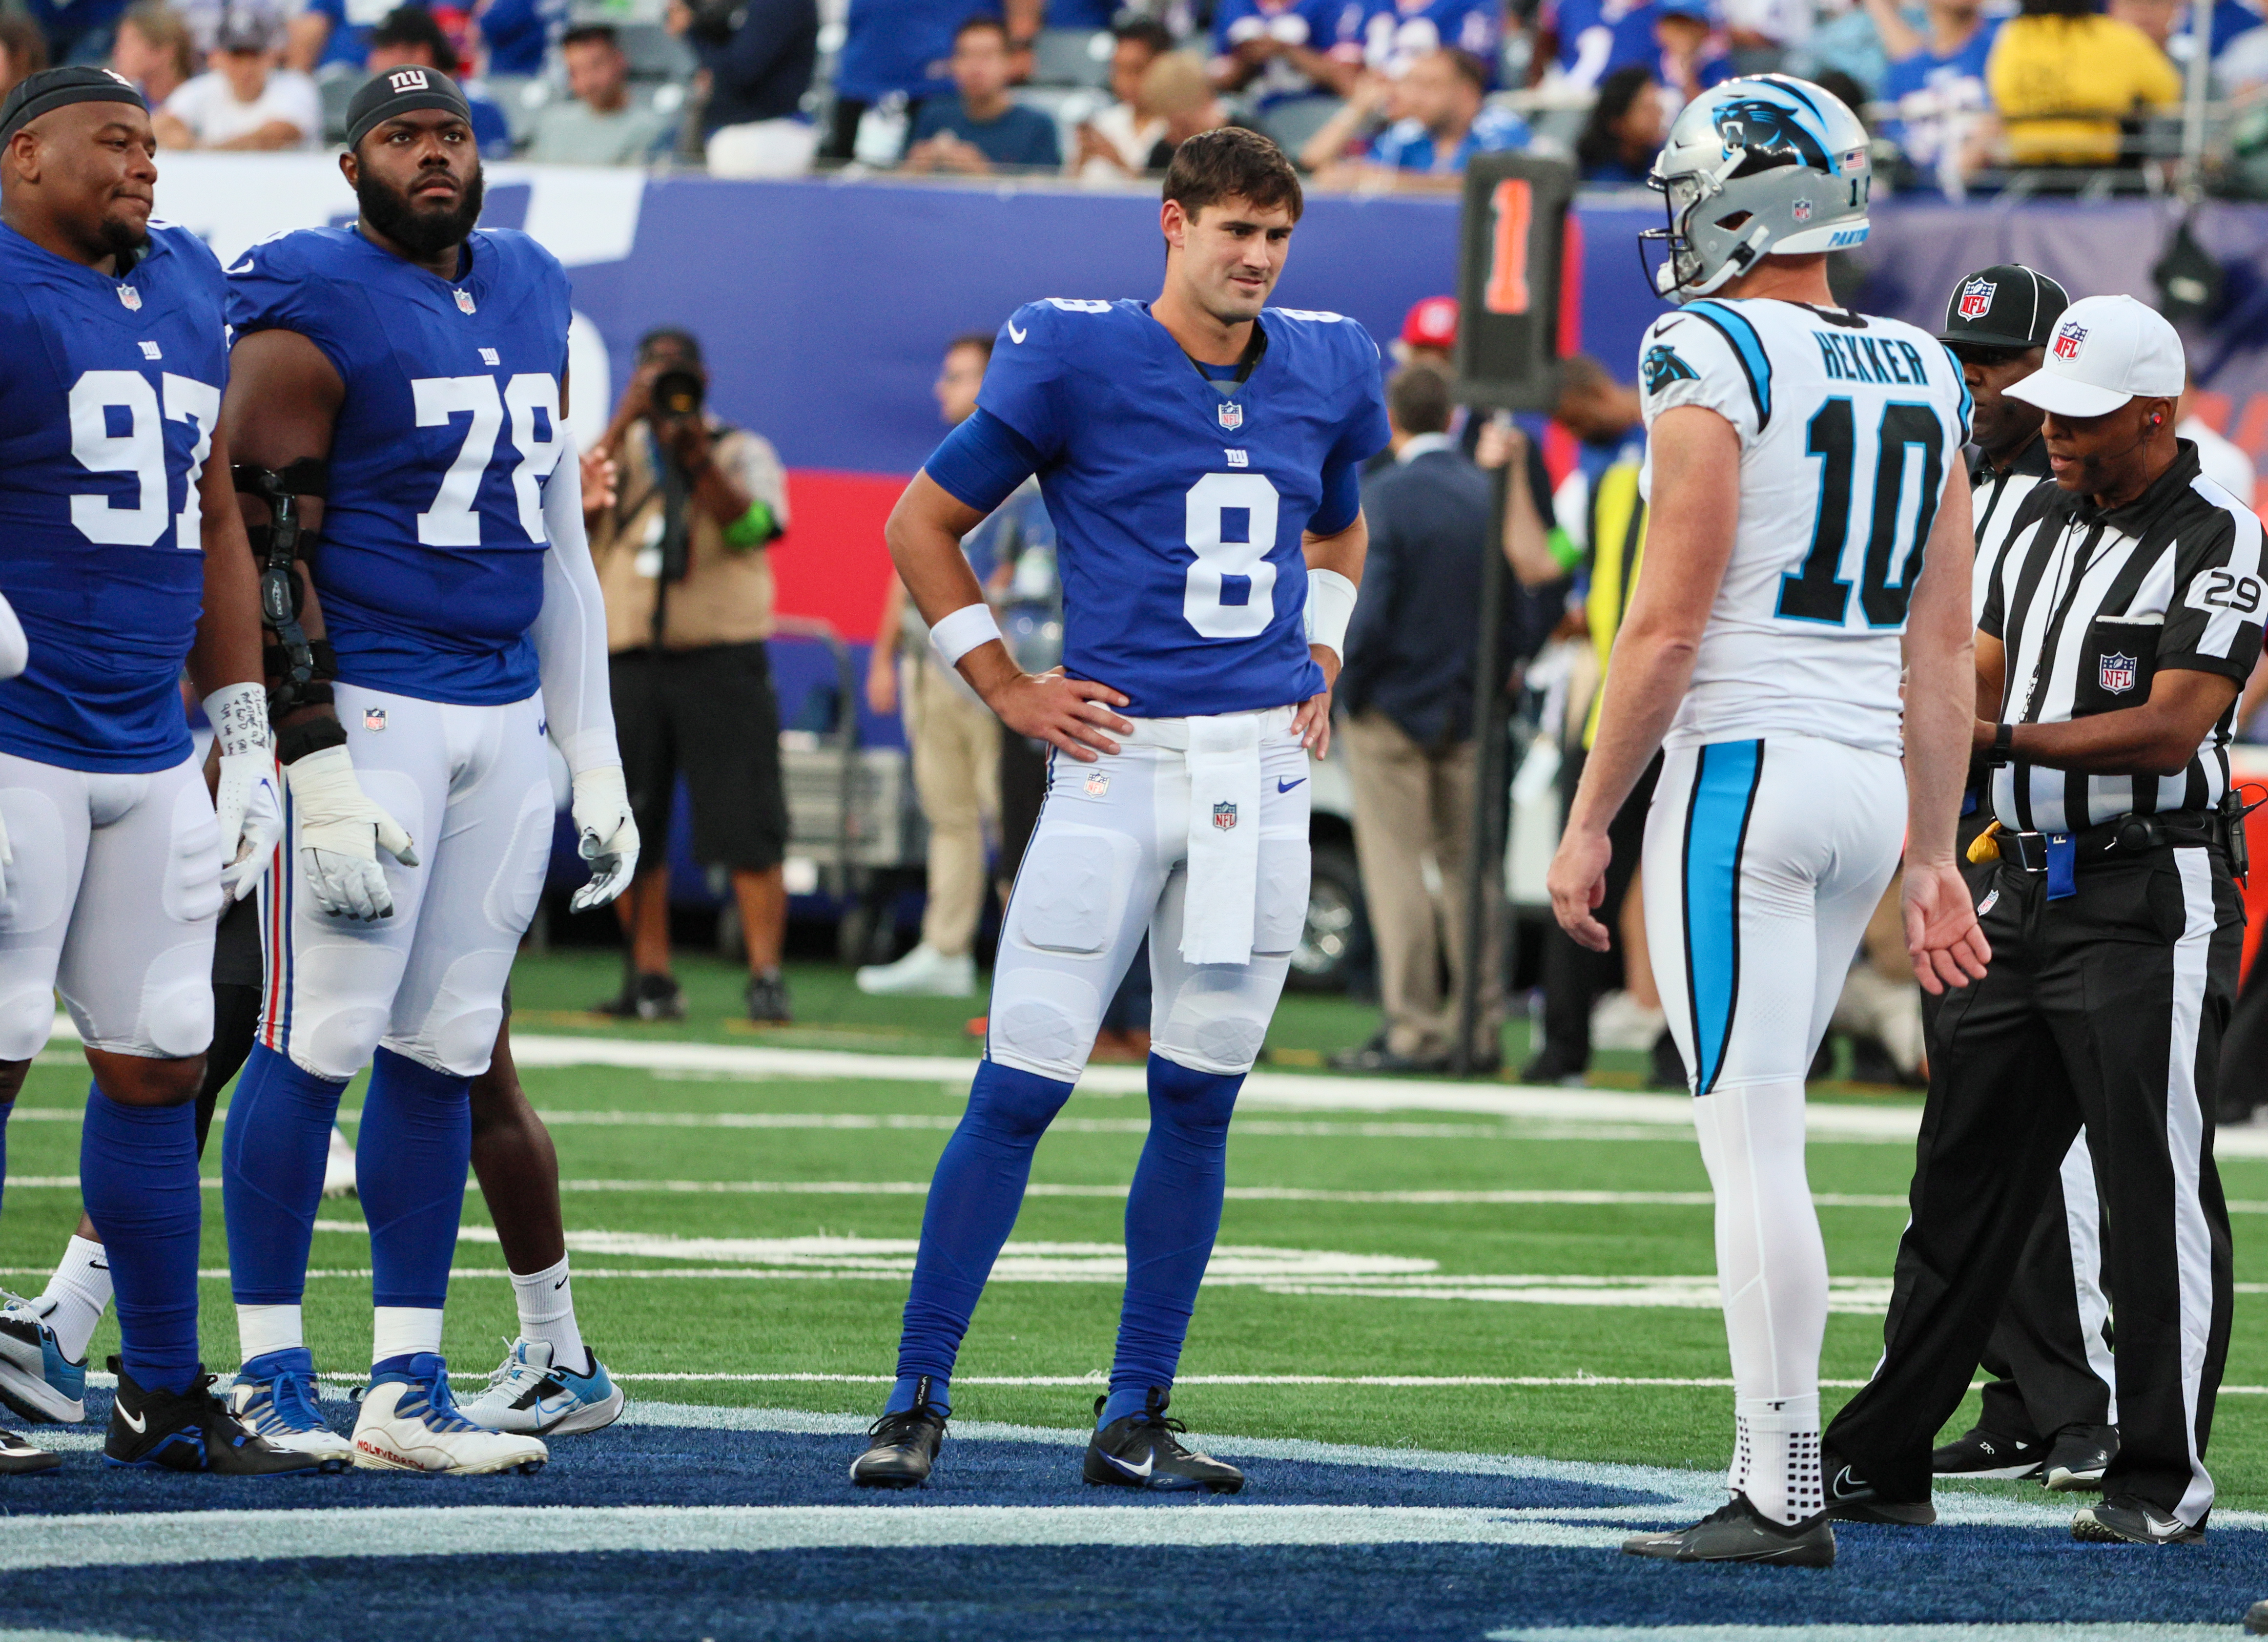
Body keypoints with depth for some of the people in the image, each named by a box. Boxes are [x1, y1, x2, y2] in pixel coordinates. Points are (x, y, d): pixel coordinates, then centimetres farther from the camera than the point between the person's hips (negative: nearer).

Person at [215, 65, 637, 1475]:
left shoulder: (531, 301, 14)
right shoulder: (313, 314, -8)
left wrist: (594, 760, 17)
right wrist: (318, 769, -17)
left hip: (508, 717, 7)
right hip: (369, 707, -7)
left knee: (444, 1054, 6)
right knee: (319, 1040, -6)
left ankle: (406, 1386, 9)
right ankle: (271, 1377, 1)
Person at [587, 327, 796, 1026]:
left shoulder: (741, 452, 9)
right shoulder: (621, 449, 15)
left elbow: (754, 525, -11)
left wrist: (701, 462, -25)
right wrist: (628, 419, -9)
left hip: (721, 659, -3)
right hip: (628, 656, 3)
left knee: (747, 826, -11)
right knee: (630, 830, 2)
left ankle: (765, 975, -10)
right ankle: (650, 977, 10)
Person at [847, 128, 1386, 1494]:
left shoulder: (1326, 373, 9)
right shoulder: (1075, 360, -5)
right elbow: (924, 524, 4)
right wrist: (1008, 689, 0)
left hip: (1266, 768, 4)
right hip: (1122, 755, -4)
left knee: (1200, 1100, 6)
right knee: (1022, 1089, -7)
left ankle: (1138, 1418, 13)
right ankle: (919, 1400, 0)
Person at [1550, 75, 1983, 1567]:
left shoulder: (1716, 364, -10)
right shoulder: (1922, 382, 12)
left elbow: (1668, 628, -13)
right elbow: (1944, 653, 13)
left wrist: (1590, 824, -6)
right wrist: (1933, 862, 17)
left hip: (1743, 770, -7)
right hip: (1871, 782, 7)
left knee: (1755, 1147, -6)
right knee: (1759, 1141, 14)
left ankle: (1785, 1498, -6)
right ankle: (1775, 1476, 12)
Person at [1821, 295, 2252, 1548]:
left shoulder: (2217, 543, -10)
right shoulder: (2042, 521, 14)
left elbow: (2169, 730, -19)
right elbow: (1980, 679, 15)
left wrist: (2005, 739, -23)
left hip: (2150, 905, -8)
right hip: (2025, 893, 8)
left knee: (2156, 1189, -4)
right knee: (1963, 1179, 10)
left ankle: (2164, 1478, 3)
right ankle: (1880, 1461, 14)